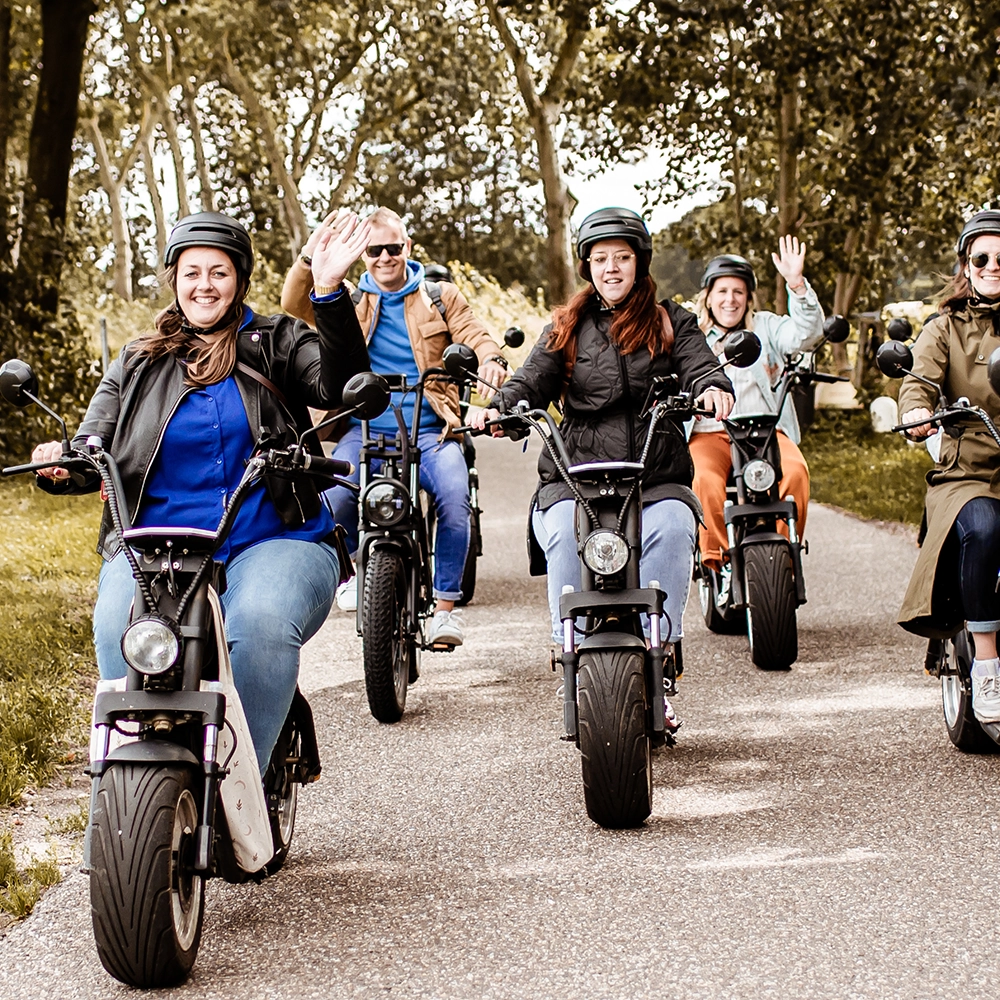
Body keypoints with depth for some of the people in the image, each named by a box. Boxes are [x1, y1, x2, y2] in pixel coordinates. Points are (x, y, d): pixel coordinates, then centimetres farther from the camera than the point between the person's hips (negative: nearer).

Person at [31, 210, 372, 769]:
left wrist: (331, 293, -18)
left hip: (273, 543, -1)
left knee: (260, 623, -36)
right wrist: (61, 465, -13)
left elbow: (342, 389, -6)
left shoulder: (278, 343, 13)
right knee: (121, 627, -32)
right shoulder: (137, 363, 20)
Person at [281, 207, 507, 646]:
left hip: (429, 431, 0)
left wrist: (491, 359, -21)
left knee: (454, 495, -29)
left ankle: (446, 606, -17)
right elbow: (294, 304, -1)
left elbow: (474, 335, 3)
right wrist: (310, 256, -18)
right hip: (366, 430, 0)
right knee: (333, 491, -29)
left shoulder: (440, 296, 15)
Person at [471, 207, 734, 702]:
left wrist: (715, 389, -26)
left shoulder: (671, 322, 16)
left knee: (671, 528, -33)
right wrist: (497, 408, -17)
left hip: (658, 479, 0)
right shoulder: (567, 327, 19)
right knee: (565, 532, -31)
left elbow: (701, 366, -1)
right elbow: (533, 379, 6)